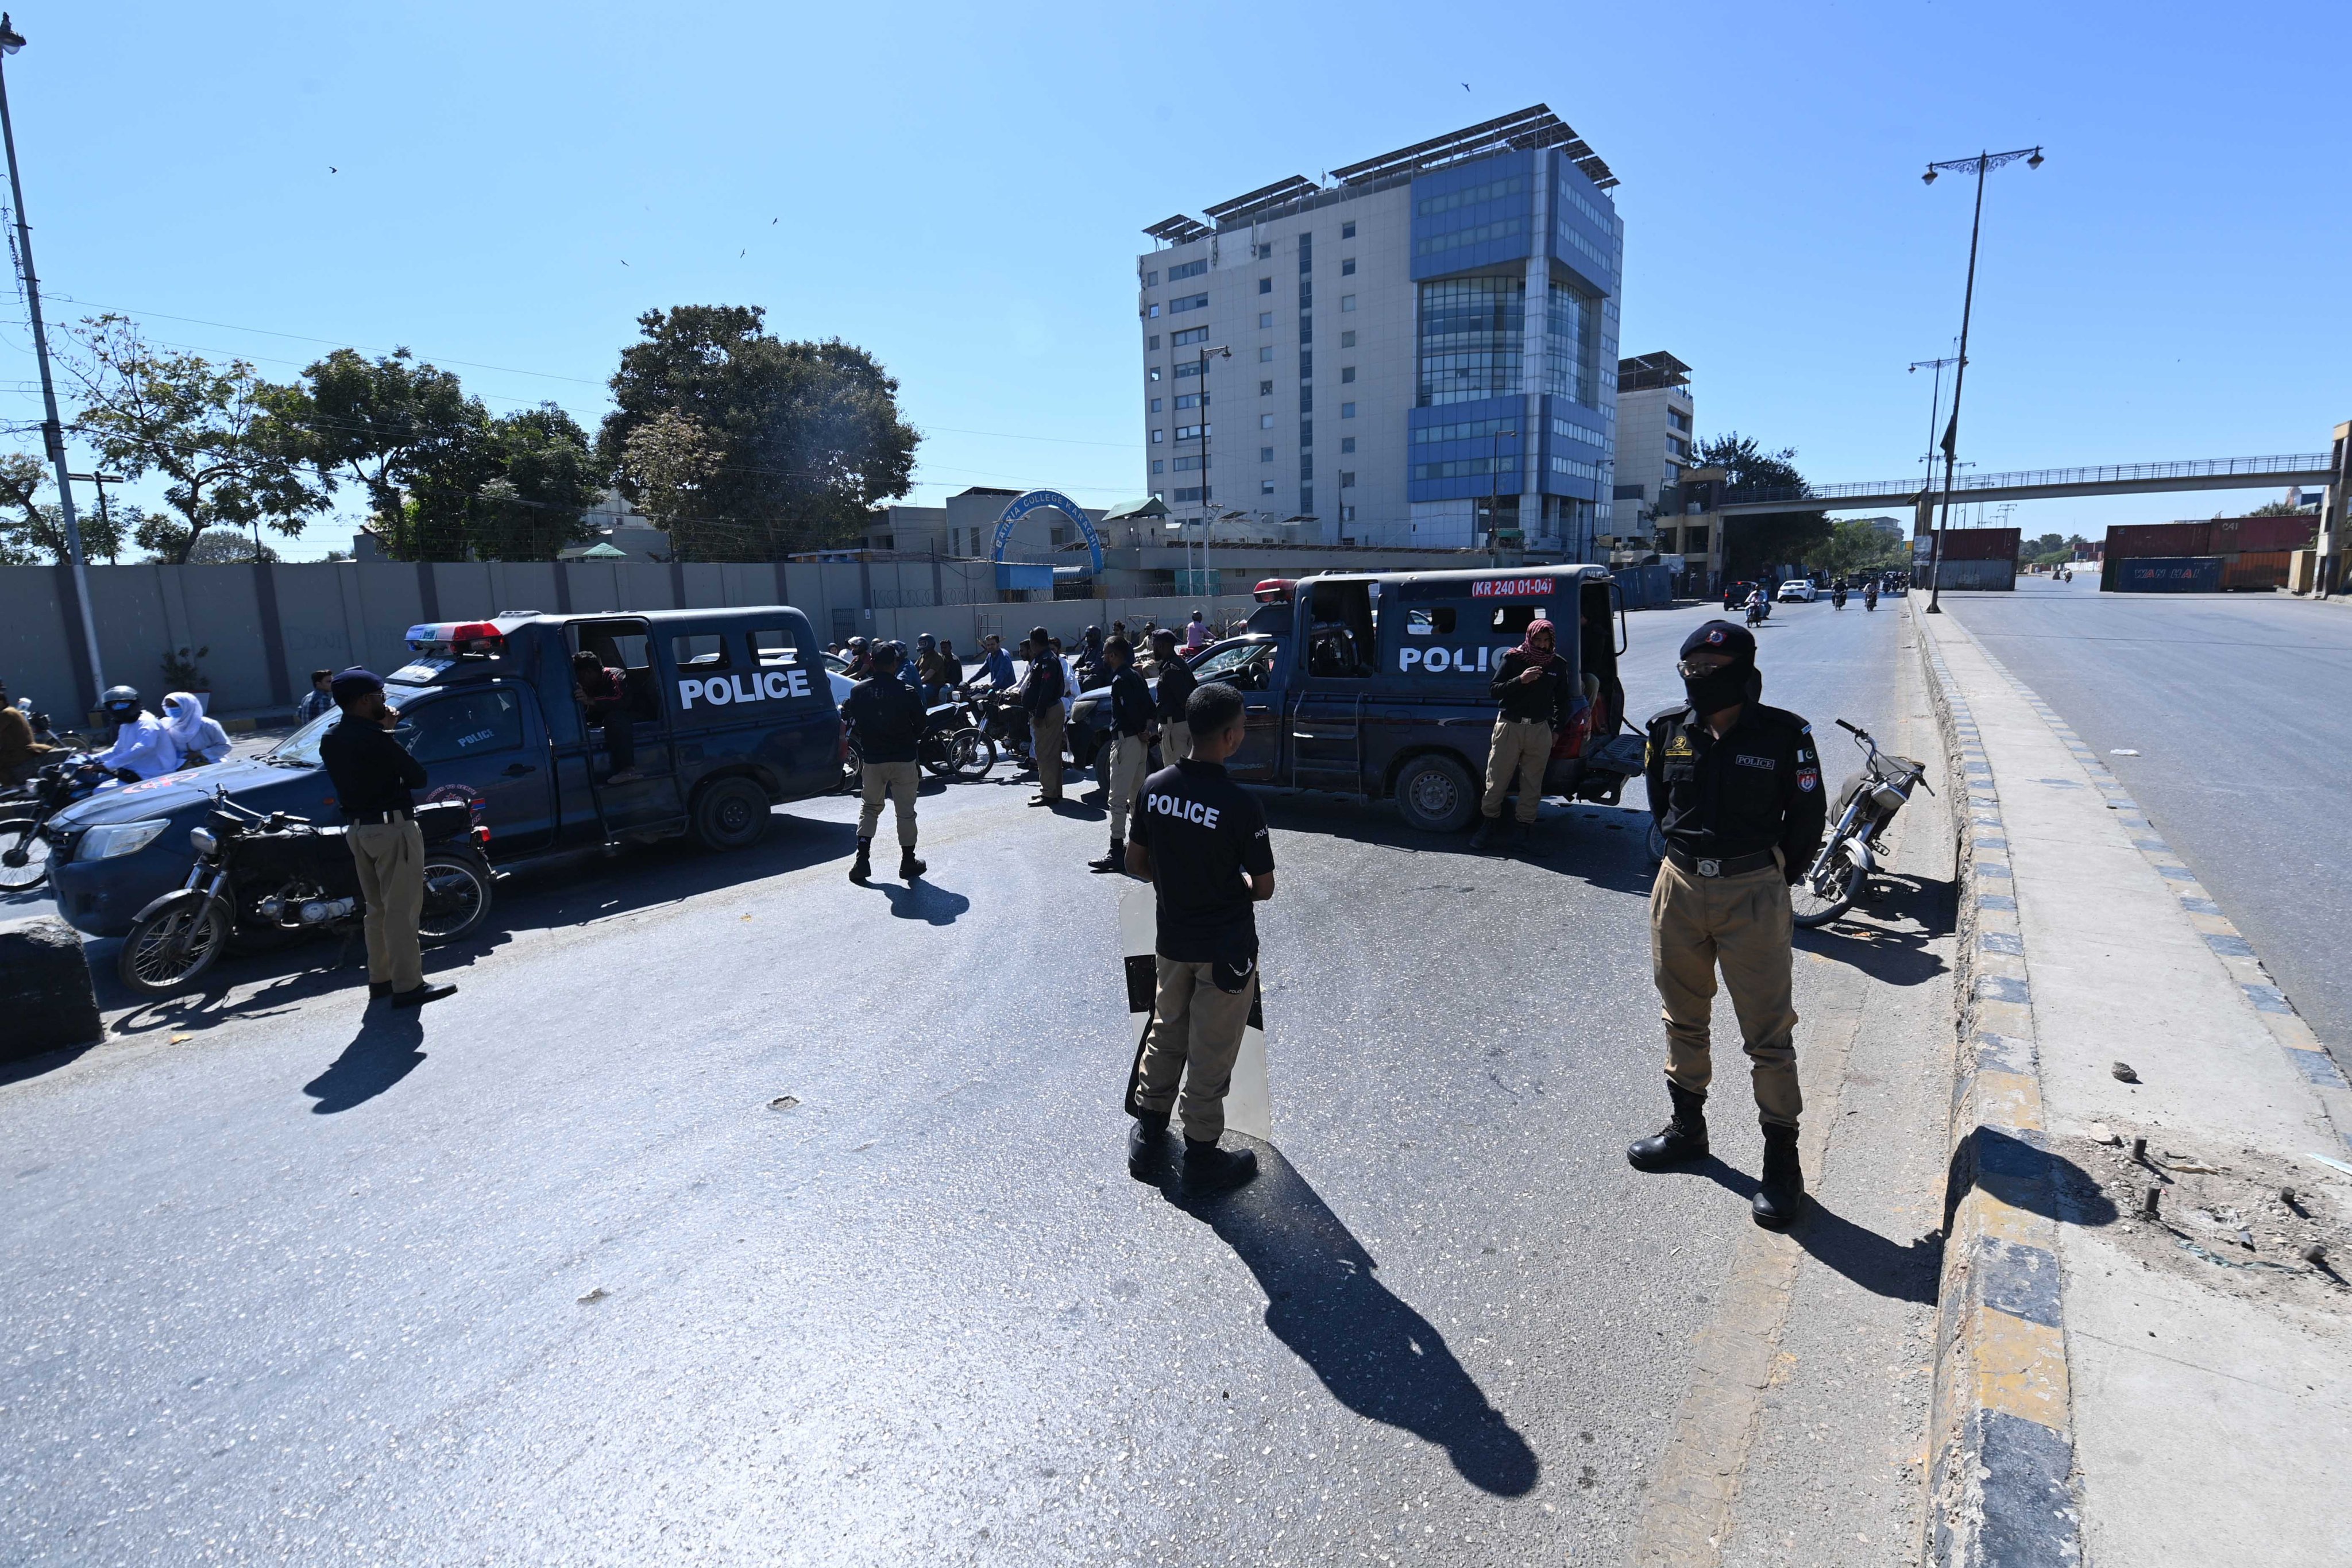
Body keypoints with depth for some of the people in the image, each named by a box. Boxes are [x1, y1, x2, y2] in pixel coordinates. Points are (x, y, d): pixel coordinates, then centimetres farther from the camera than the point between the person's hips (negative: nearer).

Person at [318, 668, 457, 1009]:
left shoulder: (330, 738, 7)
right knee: (402, 909, -5)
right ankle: (408, 986, -2)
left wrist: (382, 729, 7)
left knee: (378, 907, 18)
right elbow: (418, 777, -13)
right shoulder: (374, 739, -18)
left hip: (358, 829, 9)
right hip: (392, 827, -9)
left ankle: (380, 977, 26)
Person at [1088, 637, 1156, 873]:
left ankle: (1117, 853, -11)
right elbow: (1150, 707, 15)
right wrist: (1146, 729, 3)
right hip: (1140, 741, 10)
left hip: (1126, 741, -10)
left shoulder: (1120, 680, -14)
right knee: (1136, 795, 18)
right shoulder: (1134, 675, 16)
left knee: (1117, 798, -9)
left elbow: (1131, 709, -25)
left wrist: (1141, 731, -12)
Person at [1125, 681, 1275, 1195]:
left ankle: (1148, 1138, 35)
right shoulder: (1241, 805, -24)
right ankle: (1202, 1158, 25)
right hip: (1225, 948, -5)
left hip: (1171, 938, 5)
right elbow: (1264, 888, -15)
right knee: (1210, 1055, 10)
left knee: (1166, 1035, 24)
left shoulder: (1154, 788, -8)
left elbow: (1135, 861, 3)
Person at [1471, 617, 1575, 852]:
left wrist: (1558, 728, 8)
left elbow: (1563, 701, 18)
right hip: (1509, 726, -2)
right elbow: (1493, 690, -5)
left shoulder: (1558, 665, 9)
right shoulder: (1512, 659, 0)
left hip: (1540, 729, 2)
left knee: (1533, 782, 4)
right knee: (1497, 779, 0)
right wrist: (1520, 680, -19)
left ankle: (1525, 825, 13)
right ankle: (1489, 822, 12)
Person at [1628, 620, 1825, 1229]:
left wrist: (1774, 876, 9)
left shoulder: (1783, 735, -10)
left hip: (1753, 895, -4)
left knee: (1769, 1033, 2)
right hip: (1680, 887, 4)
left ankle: (1781, 1160, 17)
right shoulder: (1669, 731, 0)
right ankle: (1688, 1128, 36)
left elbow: (1807, 814, 2)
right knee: (1683, 1018, 17)